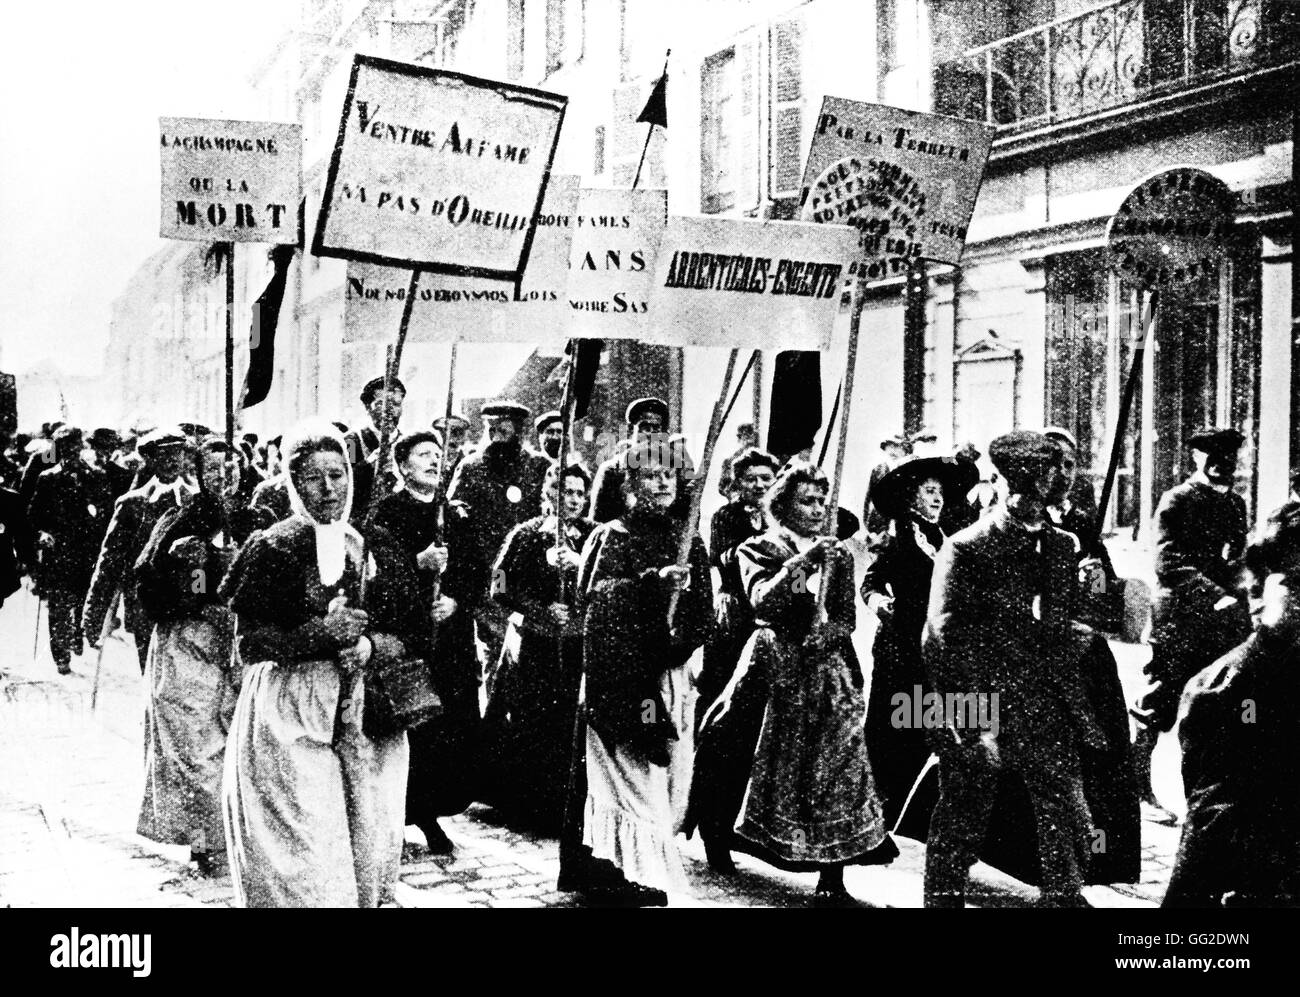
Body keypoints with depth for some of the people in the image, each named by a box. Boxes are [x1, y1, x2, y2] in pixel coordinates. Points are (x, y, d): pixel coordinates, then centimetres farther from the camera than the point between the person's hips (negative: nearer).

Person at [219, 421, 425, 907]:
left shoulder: (377, 548, 10)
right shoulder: (273, 547, 0)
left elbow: (416, 636, 9)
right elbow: (248, 642, -6)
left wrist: (371, 646, -10)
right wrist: (320, 633, -18)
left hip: (366, 720, 4)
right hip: (288, 720, -4)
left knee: (368, 852, 4)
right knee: (306, 858, -8)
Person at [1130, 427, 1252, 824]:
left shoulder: (1235, 504, 15)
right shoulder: (1177, 501, -5)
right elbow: (1168, 563, -15)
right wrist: (1216, 597, -25)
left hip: (1221, 619, 6)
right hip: (1179, 617, -6)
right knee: (1159, 706, -1)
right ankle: (1138, 789, 10)